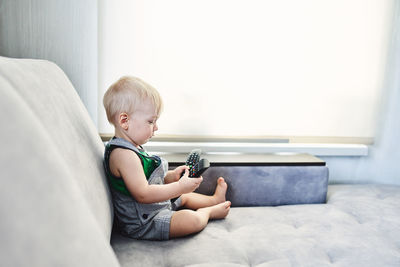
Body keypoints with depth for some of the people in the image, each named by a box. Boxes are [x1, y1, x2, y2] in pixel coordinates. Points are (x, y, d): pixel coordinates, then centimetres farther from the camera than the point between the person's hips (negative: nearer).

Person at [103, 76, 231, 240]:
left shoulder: (130, 147, 6)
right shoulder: (123, 155, -29)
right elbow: (143, 194, -33)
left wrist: (170, 176, 3)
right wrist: (179, 187, -27)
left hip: (154, 207, 11)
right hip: (141, 223, -11)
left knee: (185, 197, 24)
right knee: (192, 220, -21)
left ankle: (215, 199, 46)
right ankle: (208, 211, 9)